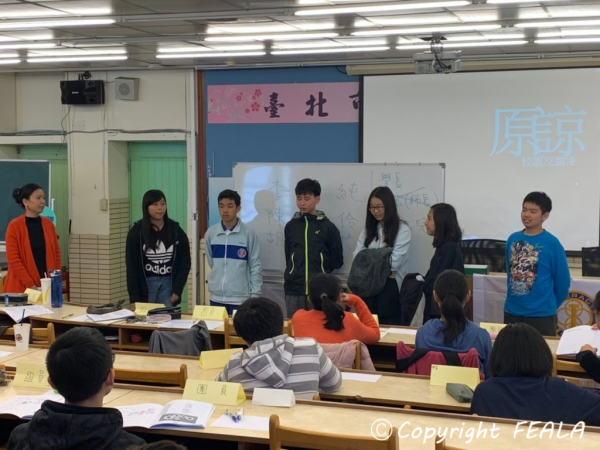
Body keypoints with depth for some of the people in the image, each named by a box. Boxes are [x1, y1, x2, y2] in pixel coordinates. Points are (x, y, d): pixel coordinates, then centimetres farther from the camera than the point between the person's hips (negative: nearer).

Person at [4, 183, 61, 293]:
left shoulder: (48, 224, 8)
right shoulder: (15, 226, -6)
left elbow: (56, 254, 10)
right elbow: (13, 259, -10)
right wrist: (30, 285, -14)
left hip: (47, 286, 4)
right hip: (22, 288, -4)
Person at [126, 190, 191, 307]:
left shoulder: (175, 230, 3)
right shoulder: (136, 231, -2)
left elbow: (185, 262, 4)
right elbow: (132, 266, -3)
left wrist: (177, 290, -5)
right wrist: (134, 297, -8)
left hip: (168, 283, 1)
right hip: (145, 284, -1)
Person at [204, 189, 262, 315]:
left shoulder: (249, 233, -5)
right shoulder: (210, 233, 3)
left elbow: (255, 267, -3)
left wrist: (254, 295, -5)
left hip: (240, 298, -3)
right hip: (216, 297, 3)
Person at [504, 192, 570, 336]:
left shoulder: (552, 243, -9)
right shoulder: (513, 239, 4)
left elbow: (563, 281, -3)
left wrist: (550, 306, 7)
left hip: (541, 314, -4)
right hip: (512, 312, 4)